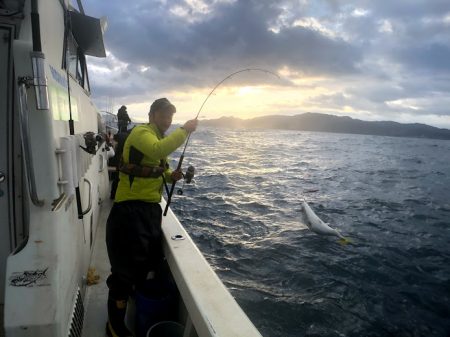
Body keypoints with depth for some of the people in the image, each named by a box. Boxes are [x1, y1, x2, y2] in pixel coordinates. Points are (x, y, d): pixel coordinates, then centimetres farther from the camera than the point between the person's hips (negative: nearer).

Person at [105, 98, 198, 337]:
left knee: (147, 264, 20)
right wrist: (184, 130, -22)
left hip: (151, 209, 9)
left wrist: (172, 176, 2)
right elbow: (158, 150, -32)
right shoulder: (140, 133, -9)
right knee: (125, 269, -2)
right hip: (130, 210, -9)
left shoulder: (160, 139, 20)